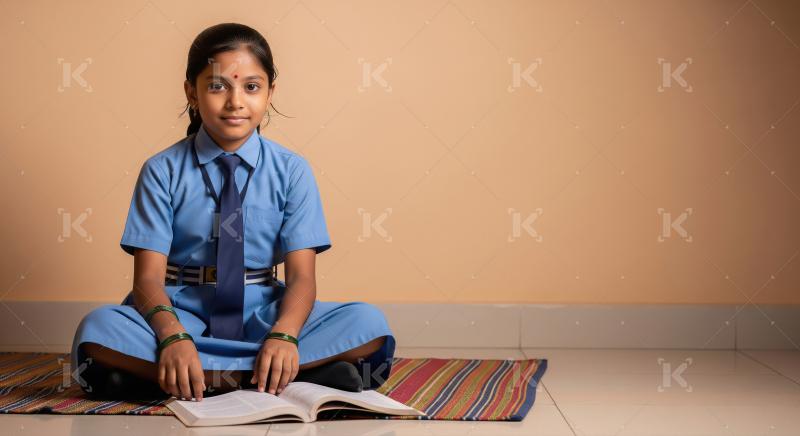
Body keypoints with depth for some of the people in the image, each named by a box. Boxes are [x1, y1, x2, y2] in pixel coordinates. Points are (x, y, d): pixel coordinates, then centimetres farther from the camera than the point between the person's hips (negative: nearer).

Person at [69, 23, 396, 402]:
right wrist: (173, 336, -32)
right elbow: (148, 276, -9)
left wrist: (283, 335, -30)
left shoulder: (292, 170, 1)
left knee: (368, 324, -23)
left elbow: (301, 275, -7)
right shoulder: (162, 171, -1)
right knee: (97, 331, -32)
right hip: (183, 313, 0)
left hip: (263, 315, 0)